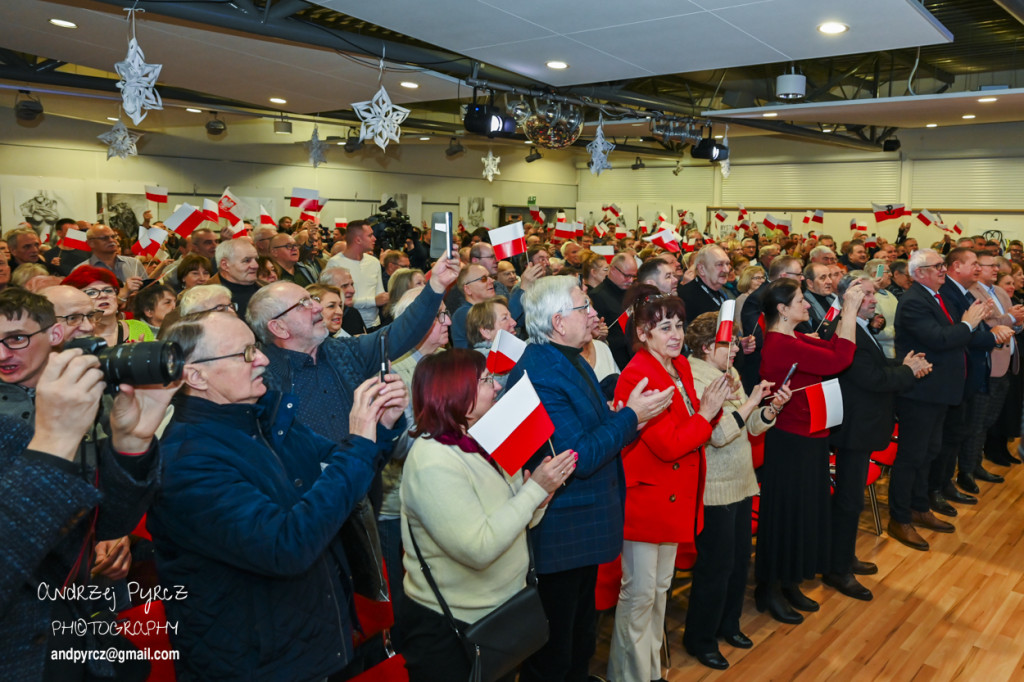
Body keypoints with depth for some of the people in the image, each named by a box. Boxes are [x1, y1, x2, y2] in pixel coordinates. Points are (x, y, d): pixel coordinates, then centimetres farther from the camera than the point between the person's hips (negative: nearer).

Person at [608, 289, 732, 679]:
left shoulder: (680, 366, 7)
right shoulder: (637, 376, -21)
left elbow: (686, 425, 11)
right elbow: (668, 445, -24)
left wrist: (709, 407, -7)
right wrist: (706, 414, -14)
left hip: (676, 496, 9)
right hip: (645, 496, -9)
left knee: (660, 588, 21)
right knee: (640, 593, 3)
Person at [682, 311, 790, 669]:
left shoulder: (729, 375, 10)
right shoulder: (694, 381, -17)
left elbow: (750, 428, 11)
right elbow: (717, 434, -25)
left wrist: (773, 407, -5)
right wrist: (751, 401, -20)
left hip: (740, 483, 9)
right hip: (714, 489, -9)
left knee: (740, 560, 18)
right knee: (717, 566, 1)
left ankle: (728, 623, 37)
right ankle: (699, 638, 19)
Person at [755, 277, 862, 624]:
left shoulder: (789, 339, 7)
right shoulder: (782, 345, -24)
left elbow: (831, 347, 10)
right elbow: (839, 359, -27)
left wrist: (849, 309, 3)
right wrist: (850, 310, -21)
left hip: (806, 438, 10)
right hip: (791, 442, -10)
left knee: (804, 510, 19)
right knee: (785, 512, 3)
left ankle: (789, 584, 34)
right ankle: (770, 590, 21)